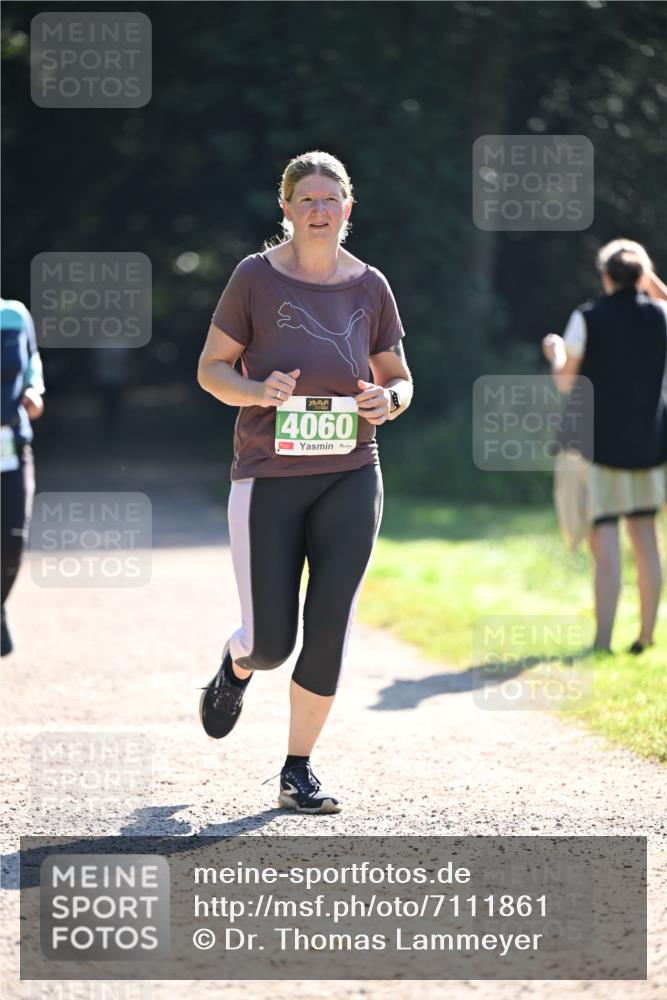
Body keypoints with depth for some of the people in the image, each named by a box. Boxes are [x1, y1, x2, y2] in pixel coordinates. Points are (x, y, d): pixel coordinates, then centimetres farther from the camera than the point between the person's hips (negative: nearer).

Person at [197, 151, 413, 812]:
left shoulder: (369, 286, 6)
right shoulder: (256, 278, -1)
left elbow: (398, 378, 15)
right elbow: (211, 367, 3)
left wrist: (389, 398, -9)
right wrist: (255, 391, -18)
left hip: (350, 476, 2)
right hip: (268, 477, -2)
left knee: (329, 632, -5)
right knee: (272, 642, -3)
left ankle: (298, 771, 10)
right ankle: (237, 666, 35)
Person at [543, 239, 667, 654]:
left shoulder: (588, 318, -9)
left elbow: (566, 382, -5)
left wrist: (556, 354, 14)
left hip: (598, 444, -4)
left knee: (605, 544, -6)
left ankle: (603, 641, -11)